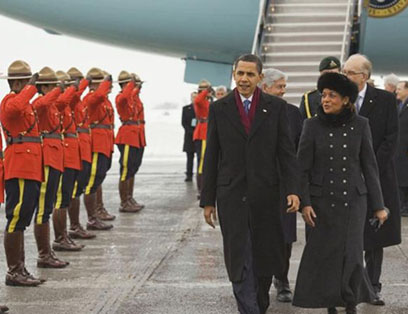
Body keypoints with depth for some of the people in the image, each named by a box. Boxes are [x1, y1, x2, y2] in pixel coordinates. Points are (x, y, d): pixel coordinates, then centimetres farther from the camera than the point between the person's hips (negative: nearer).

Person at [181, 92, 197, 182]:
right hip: (189, 136, 1)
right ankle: (189, 175, 0)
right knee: (190, 157, 0)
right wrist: (191, 132, -6)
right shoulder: (186, 109, 12)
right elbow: (184, 123, 7)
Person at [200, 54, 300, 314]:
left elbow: (287, 152, 1)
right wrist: (208, 200, 4)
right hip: (231, 195, 0)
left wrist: (292, 190, -10)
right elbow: (211, 157, 6)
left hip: (265, 194, 0)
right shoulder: (219, 109, 4)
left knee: (264, 256, 9)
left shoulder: (276, 107, 3)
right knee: (239, 260, -5)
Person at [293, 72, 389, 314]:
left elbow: (369, 166, 3)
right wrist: (305, 203, -10)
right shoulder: (313, 126, -3)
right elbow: (302, 168, -2)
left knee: (352, 254, -5)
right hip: (322, 200, 0)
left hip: (353, 199, 0)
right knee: (324, 254, 0)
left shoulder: (360, 125, -1)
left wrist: (378, 205, 1)